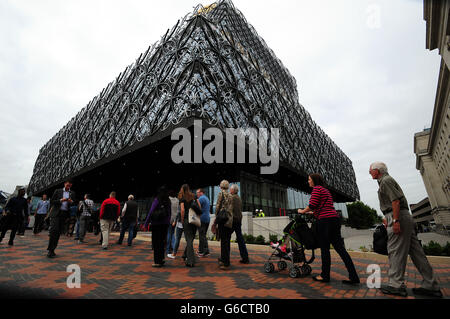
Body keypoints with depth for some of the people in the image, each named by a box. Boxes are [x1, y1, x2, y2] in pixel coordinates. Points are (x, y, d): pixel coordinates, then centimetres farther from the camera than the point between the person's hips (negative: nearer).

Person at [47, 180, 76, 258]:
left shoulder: (72, 193, 13)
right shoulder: (58, 191, 7)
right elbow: (51, 201, 2)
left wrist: (71, 201, -11)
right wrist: (60, 200, -13)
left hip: (65, 214, 2)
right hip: (56, 213, -2)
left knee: (59, 233, 5)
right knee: (54, 230, -13)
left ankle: (52, 250, 15)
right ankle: (50, 250, -3)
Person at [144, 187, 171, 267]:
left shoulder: (157, 200, -9)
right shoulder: (168, 201, 3)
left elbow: (151, 212, -11)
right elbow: (169, 213, 6)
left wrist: (146, 223, -6)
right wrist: (168, 222, 13)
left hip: (156, 224, -4)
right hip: (165, 224, 4)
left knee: (156, 243, 5)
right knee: (162, 242, 16)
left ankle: (158, 261, 8)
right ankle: (161, 259, 21)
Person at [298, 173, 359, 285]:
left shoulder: (317, 188, -4)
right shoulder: (325, 190, 24)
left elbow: (312, 205, -13)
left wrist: (302, 211, 3)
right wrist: (312, 212, 34)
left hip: (325, 220, -9)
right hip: (335, 218, 9)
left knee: (324, 249, 0)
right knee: (339, 247, 8)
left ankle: (325, 276, 11)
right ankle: (353, 277, 8)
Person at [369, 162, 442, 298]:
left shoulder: (385, 180, -9)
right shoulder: (386, 180, 22)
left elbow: (396, 200, -19)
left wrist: (395, 220, -23)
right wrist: (387, 217, 27)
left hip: (399, 218, -10)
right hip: (404, 216, 10)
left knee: (395, 251, -6)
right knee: (415, 251, 10)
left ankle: (396, 285, -1)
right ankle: (430, 286, 15)